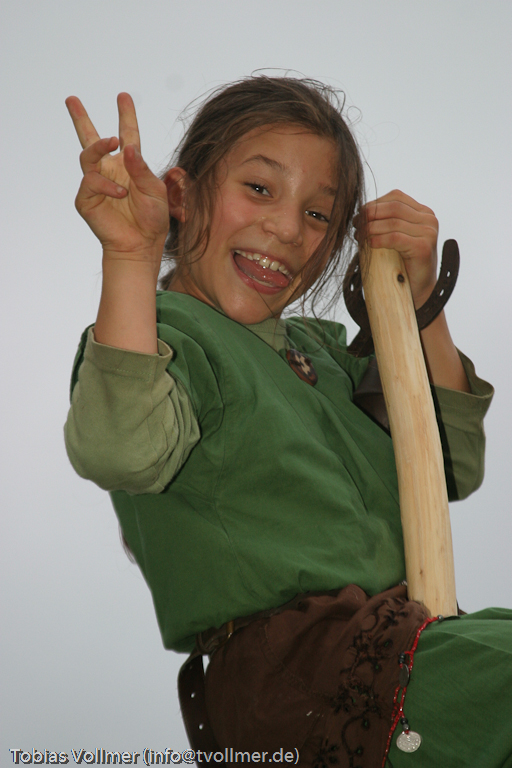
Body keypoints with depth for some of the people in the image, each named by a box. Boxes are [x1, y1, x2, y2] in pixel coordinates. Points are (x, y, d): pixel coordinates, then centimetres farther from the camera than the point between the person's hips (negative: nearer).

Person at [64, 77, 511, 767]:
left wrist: (418, 299, 14)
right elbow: (123, 453, -26)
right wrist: (131, 258, -29)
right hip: (280, 669, -8)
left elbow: (453, 470, 21)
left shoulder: (318, 346, 22)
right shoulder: (159, 334, -3)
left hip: (397, 641, 8)